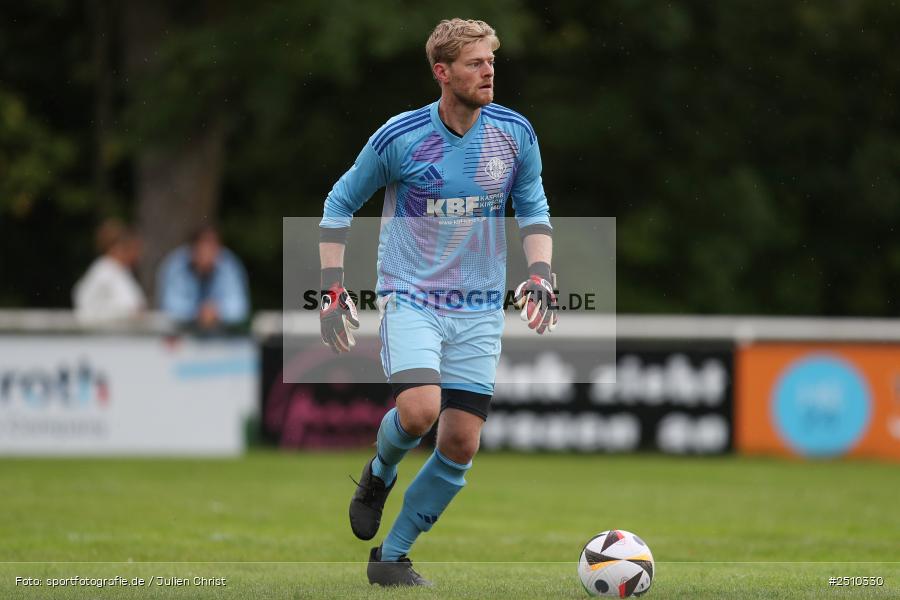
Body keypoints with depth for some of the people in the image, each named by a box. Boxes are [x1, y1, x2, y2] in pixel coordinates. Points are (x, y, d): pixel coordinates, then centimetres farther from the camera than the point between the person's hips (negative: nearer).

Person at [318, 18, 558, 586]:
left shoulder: (515, 133, -1)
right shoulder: (400, 137, -10)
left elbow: (534, 208, 13)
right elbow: (340, 203, 3)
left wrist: (540, 273, -3)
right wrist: (333, 288, -4)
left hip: (480, 309, 3)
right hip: (410, 298, -3)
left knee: (461, 444, -2)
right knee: (419, 409, -27)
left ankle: (392, 556, 15)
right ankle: (379, 475, 8)